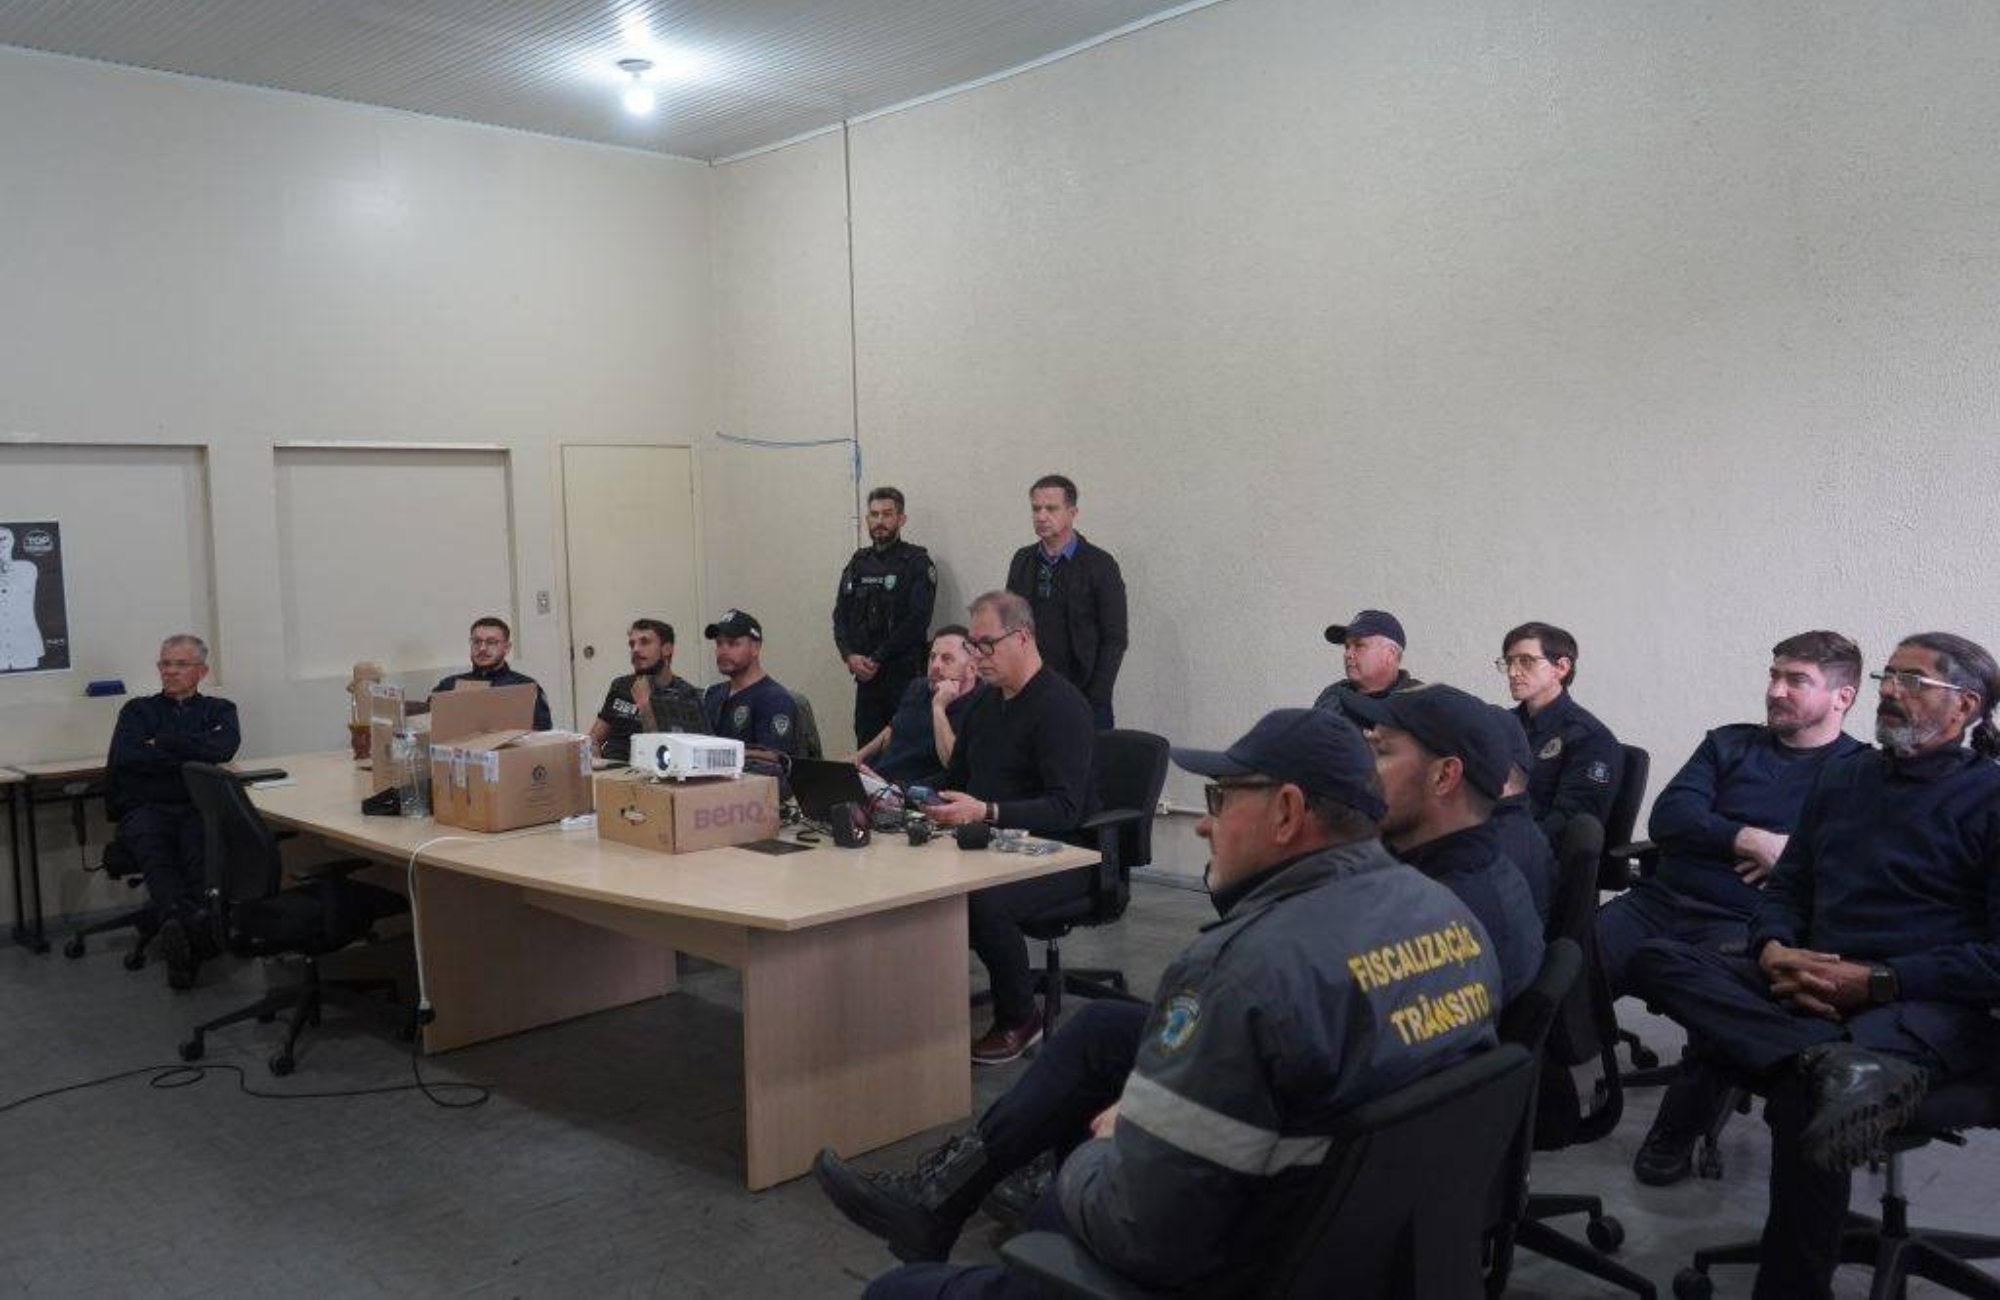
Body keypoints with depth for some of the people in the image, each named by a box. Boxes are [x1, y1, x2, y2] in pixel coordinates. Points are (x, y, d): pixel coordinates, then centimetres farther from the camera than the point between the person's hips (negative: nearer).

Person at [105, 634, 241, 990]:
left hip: (199, 806, 0)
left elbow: (223, 749, -2)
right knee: (153, 847, -37)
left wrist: (161, 743, 3)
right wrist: (193, 755, 1)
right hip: (145, 806, 1)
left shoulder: (219, 710, 23)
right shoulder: (138, 710, 25)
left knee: (203, 842, -38)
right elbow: (127, 757, 3)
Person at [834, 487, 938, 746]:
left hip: (905, 676, -5)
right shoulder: (858, 563, 15)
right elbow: (840, 616, 12)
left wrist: (877, 659, -13)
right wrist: (850, 655, -6)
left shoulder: (916, 562, -2)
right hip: (866, 676, 5)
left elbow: (917, 620, -12)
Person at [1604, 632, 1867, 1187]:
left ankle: (1677, 1132, -11)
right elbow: (1668, 815, 6)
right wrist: (1750, 840, -6)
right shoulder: (1729, 744, 21)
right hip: (1660, 900, 4)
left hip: (1743, 924, -3)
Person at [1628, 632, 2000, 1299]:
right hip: (1808, 994, 6)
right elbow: (1786, 887, 21)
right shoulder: (1842, 775, 19)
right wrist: (1773, 951, -2)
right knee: (1657, 960, -19)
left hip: (1932, 1005, -6)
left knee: (1800, 1094, -37)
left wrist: (1876, 981, -16)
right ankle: (1835, 1063, -39)